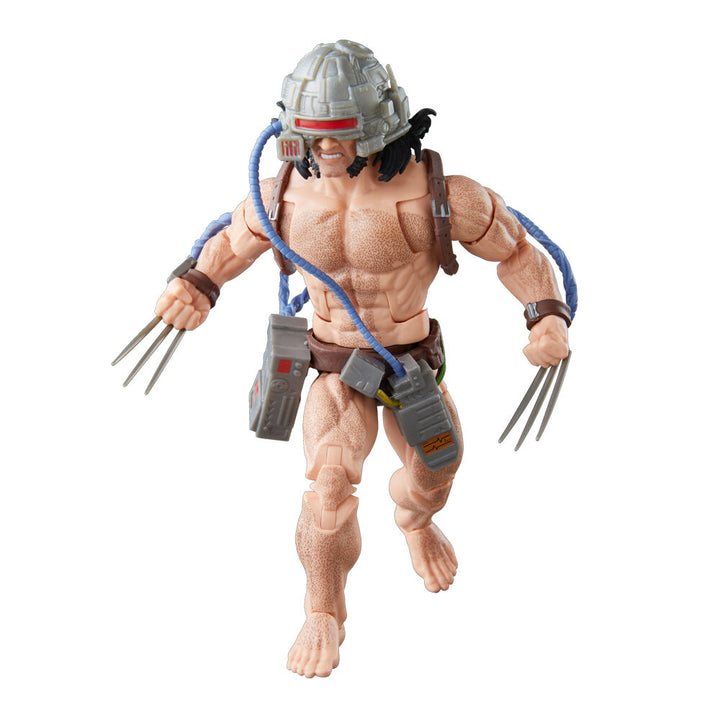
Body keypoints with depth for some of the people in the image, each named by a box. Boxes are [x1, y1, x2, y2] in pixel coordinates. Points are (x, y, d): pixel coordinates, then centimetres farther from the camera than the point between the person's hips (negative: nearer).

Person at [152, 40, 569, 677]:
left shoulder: (434, 194, -28)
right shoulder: (288, 193, -19)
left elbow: (515, 249, -13)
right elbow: (237, 238, 3)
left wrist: (550, 317, -27)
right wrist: (197, 284, -15)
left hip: (411, 357, 1)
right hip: (334, 361, 0)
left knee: (432, 473, 21)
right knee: (331, 484, -18)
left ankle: (416, 520, 62)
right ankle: (325, 614, 8)